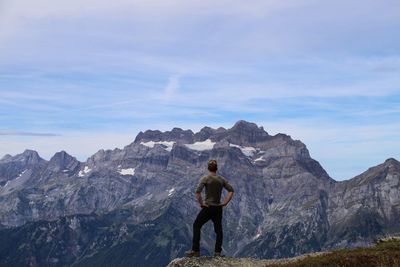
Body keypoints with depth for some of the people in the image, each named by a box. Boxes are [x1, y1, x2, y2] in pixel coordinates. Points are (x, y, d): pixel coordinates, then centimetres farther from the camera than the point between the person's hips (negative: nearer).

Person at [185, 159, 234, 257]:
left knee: (196, 226, 8)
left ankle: (195, 251, 8)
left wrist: (201, 203, -10)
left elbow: (197, 192, -22)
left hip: (208, 208, -4)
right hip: (218, 208, 5)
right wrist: (224, 203, 4)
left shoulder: (205, 179, -11)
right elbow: (231, 191, 2)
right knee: (219, 230, 14)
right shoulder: (221, 179, 4)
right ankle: (217, 252, 14)